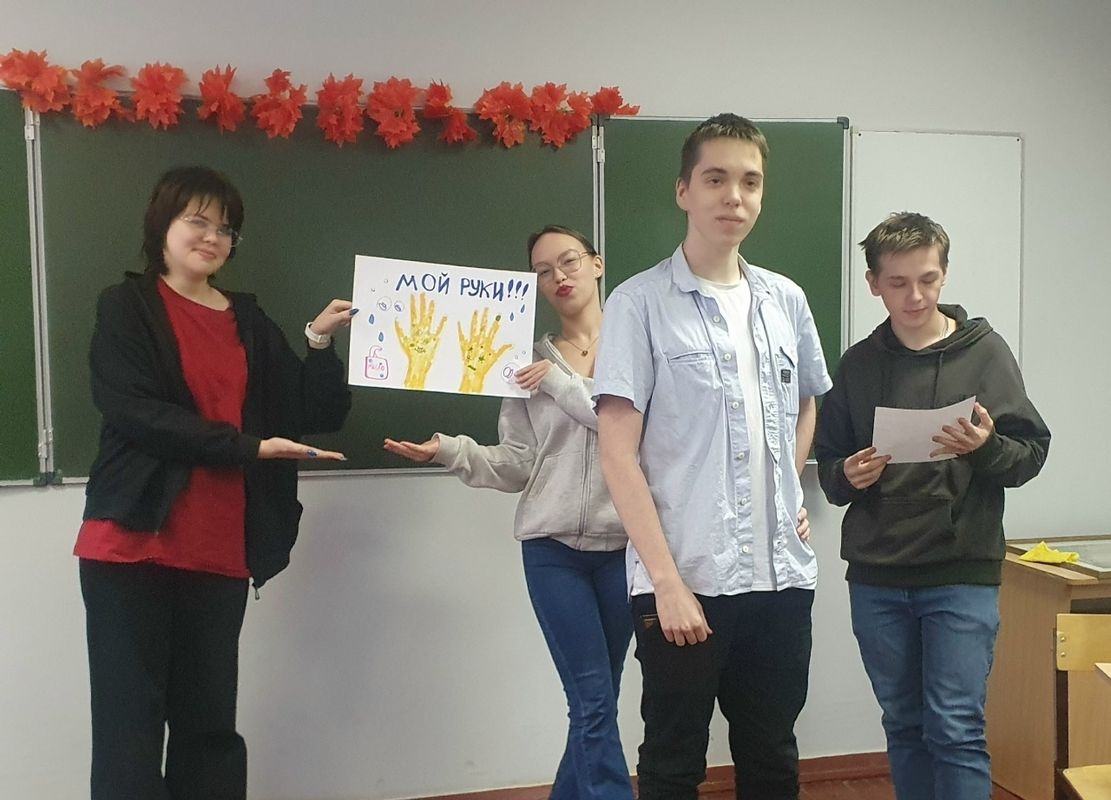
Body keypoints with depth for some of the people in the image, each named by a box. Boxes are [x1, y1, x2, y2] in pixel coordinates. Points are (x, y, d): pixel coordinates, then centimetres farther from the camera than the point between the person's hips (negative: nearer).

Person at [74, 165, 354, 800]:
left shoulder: (248, 320, 14)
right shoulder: (126, 307, 2)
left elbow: (313, 415, 10)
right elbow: (133, 410, -12)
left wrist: (321, 341, -4)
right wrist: (248, 446, -16)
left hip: (222, 551, 4)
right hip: (133, 542, -4)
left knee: (209, 722, 10)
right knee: (130, 721, 1)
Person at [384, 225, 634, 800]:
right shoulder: (529, 361, 8)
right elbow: (518, 466, 3)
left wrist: (562, 384, -14)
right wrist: (451, 451, -12)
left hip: (624, 543, 0)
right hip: (552, 548, 0)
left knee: (592, 704, 10)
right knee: (594, 704, -2)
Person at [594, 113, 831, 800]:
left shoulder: (787, 300, 9)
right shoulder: (640, 303, -7)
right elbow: (619, 453, -11)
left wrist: (793, 488, 11)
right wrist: (666, 580, -16)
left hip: (783, 574, 5)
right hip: (684, 579, -5)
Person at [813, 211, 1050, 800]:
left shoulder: (984, 351, 0)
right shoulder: (858, 364, 8)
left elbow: (1031, 455, -2)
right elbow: (828, 466, 11)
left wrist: (986, 447, -21)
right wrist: (847, 477, -11)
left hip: (961, 573, -3)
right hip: (876, 575, 3)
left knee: (956, 730, -5)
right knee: (904, 726, 13)